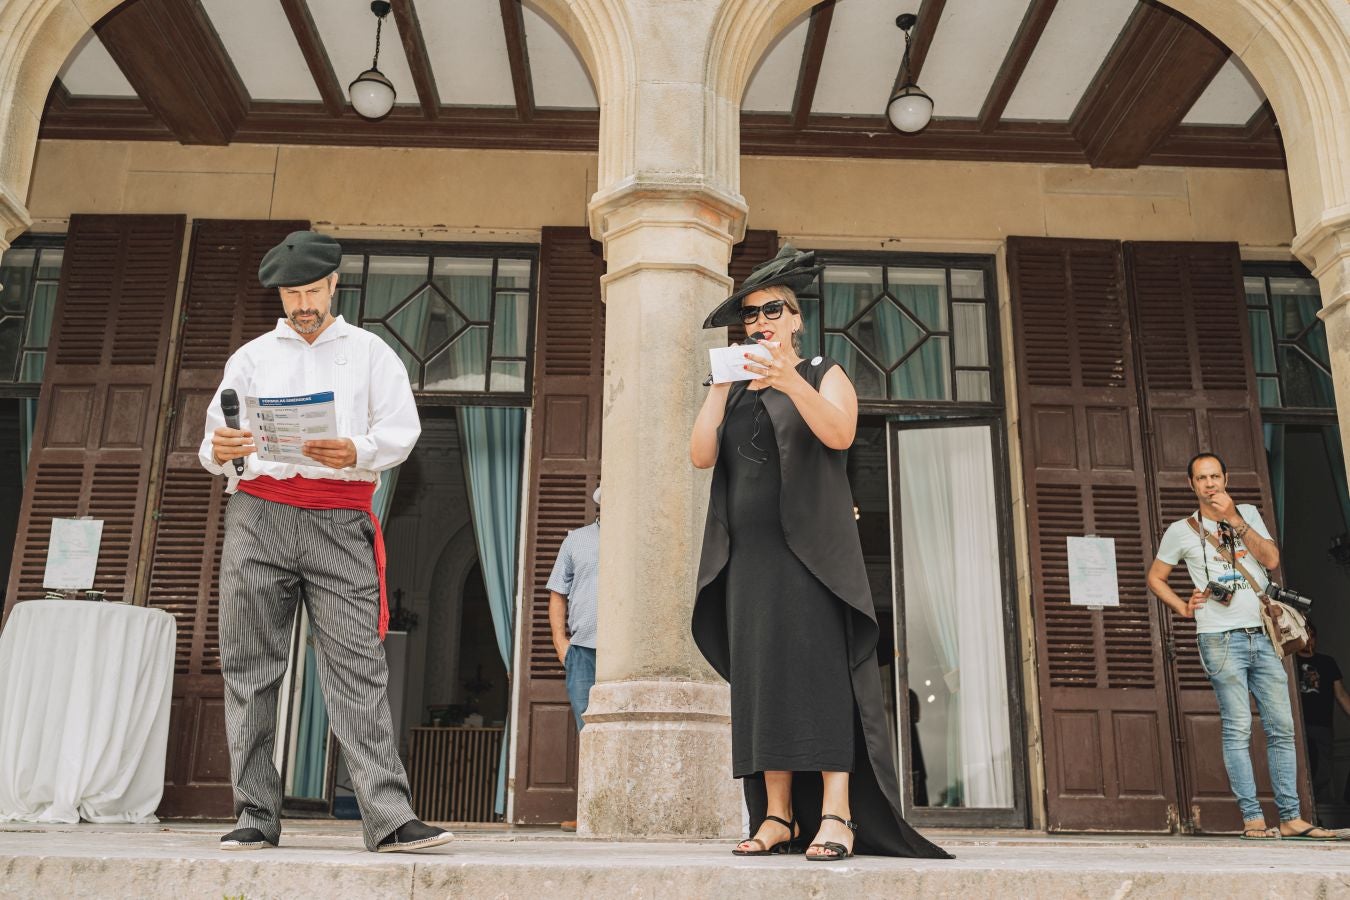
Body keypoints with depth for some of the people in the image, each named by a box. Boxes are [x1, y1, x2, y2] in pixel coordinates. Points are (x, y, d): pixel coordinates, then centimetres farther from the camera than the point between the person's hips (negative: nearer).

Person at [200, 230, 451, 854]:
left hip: (339, 519, -2)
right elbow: (215, 441, 14)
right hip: (259, 513, 2)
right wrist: (220, 451, -10)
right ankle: (256, 815, 6)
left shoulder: (370, 352, 17)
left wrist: (356, 452, -14)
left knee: (357, 662, -10)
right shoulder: (251, 356, 21)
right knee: (251, 665, -1)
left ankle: (390, 817, -15)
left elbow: (402, 428, 6)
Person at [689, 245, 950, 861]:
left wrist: (789, 380, -26)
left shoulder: (825, 376, 8)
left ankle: (836, 817, -14)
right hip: (748, 555, 5)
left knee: (818, 670, -13)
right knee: (761, 680, -1)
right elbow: (700, 455, 6)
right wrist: (721, 384, 0)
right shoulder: (735, 394, 21)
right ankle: (777, 817, 1)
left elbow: (840, 434, -14)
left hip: (809, 550, -4)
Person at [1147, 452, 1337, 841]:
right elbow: (1155, 578, 13)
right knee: (1238, 729, -5)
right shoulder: (1181, 530, 5)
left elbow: (1271, 559, -1)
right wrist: (1184, 607, 1)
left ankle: (1291, 818, 8)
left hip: (1263, 636, 4)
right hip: (1221, 639, -4)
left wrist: (1235, 519, -8)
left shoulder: (1247, 513, 13)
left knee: (1282, 727, 3)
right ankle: (1252, 819, -3)